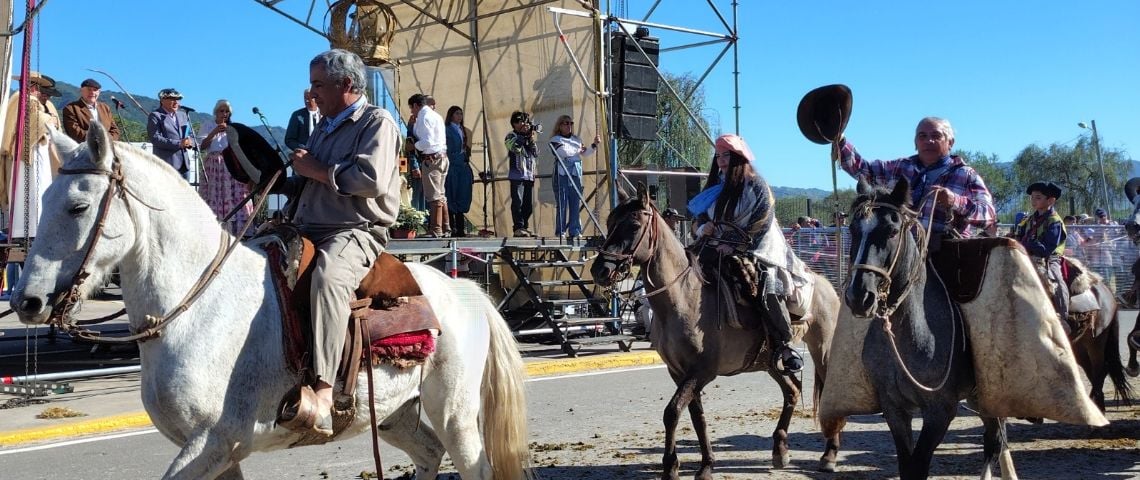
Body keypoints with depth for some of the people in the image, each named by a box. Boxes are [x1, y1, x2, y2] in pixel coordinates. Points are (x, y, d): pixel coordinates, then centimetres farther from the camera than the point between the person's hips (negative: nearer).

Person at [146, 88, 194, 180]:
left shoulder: (183, 115, 19)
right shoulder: (155, 116, -2)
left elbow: (191, 134, 21)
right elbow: (155, 138, -13)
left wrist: (190, 142, -5)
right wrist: (178, 143, -20)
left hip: (184, 164, 7)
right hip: (166, 163, -7)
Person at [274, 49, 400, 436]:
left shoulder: (377, 122, 0)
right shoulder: (323, 129, 25)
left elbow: (372, 179, -18)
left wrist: (317, 169, -10)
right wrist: (274, 183, 14)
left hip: (355, 232, -9)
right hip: (305, 231, 9)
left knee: (328, 274, -39)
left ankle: (323, 390, -46)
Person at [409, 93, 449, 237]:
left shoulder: (423, 117, -11)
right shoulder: (436, 115, 19)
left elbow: (427, 142, -21)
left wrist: (414, 146, -4)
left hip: (431, 159, -10)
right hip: (442, 156, 10)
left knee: (434, 196, -9)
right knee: (441, 195, 14)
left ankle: (437, 231, -9)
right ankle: (445, 229, 18)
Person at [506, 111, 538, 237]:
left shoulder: (527, 136, 21)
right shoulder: (511, 136, 4)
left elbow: (536, 154, 13)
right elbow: (515, 147, -17)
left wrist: (532, 140, -1)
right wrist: (525, 135, -10)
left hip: (529, 175, 6)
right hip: (517, 174, -6)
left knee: (529, 204, 6)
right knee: (517, 202, -11)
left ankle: (525, 227, 12)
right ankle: (518, 228, -12)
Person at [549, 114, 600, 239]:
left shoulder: (576, 139, 20)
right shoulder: (555, 139, 3)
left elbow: (585, 153, 19)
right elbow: (563, 152, -13)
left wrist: (594, 144, 4)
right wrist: (577, 150, 0)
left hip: (576, 174, 5)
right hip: (562, 175, -5)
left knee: (576, 204, 1)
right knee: (562, 204, -5)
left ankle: (575, 231, 4)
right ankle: (560, 232, -2)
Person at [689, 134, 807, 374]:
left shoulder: (756, 185, -6)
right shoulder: (716, 186, 12)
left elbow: (761, 224, -13)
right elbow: (702, 213, 18)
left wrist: (736, 246, -18)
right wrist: (704, 226, -6)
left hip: (756, 247, -6)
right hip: (720, 245, 7)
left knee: (768, 290, -24)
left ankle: (784, 345, -13)